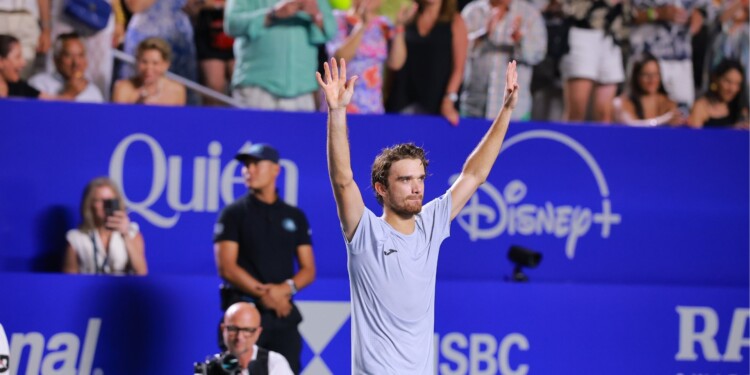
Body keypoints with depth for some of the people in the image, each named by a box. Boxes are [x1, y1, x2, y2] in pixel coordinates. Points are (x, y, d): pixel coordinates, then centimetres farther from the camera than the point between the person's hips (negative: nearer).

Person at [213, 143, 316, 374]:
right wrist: (264, 293, -12)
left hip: (284, 311, 3)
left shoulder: (294, 217, 14)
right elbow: (226, 268, -5)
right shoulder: (233, 214, 3)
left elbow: (308, 270, 10)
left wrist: (285, 289, -10)